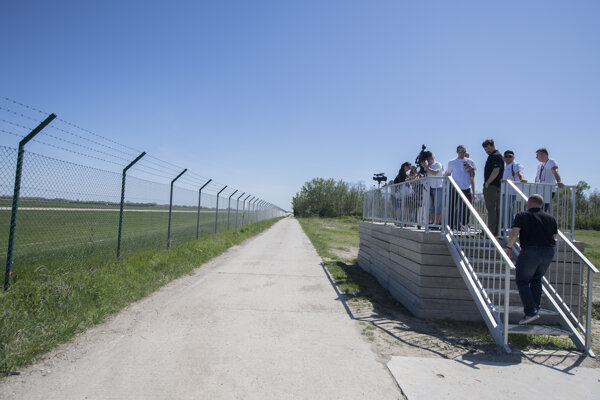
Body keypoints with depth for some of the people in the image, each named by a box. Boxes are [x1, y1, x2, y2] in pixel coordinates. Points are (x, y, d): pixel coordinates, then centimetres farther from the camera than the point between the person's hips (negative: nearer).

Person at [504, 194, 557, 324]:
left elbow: (514, 233, -7)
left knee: (522, 281, 3)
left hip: (530, 251, -6)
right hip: (549, 252, 6)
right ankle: (536, 308, 21)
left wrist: (509, 247, 5)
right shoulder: (551, 218, 15)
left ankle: (531, 312, -6)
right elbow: (554, 237, 17)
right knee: (536, 279, 22)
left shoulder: (522, 216, 0)